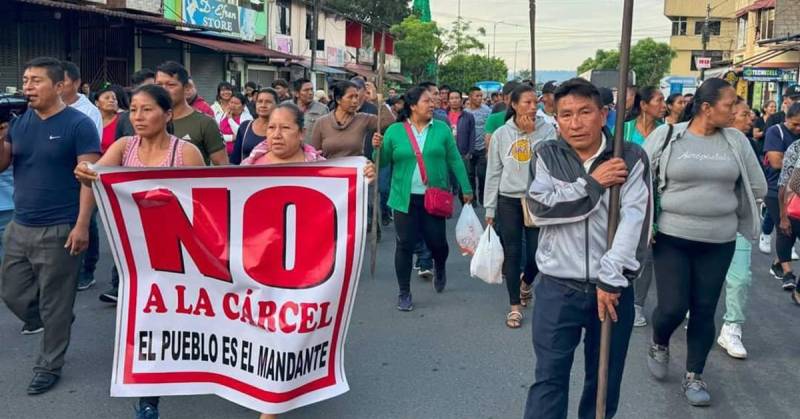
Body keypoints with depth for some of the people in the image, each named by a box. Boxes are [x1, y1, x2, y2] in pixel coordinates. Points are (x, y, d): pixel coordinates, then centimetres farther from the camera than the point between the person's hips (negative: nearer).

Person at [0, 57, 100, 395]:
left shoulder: (79, 124, -10)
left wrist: (82, 225, -20)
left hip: (59, 230, -6)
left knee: (54, 303, 5)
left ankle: (49, 366, 22)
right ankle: (47, 323, 43)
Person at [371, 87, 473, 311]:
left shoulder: (442, 129, 2)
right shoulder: (394, 131, 1)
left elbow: (455, 161, 5)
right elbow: (384, 162, 5)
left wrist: (466, 189, 5)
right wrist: (377, 148, -15)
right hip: (405, 198, 0)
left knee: (437, 242, 5)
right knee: (405, 245, 1)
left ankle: (440, 270, 41)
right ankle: (404, 293, 16)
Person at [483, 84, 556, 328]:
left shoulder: (547, 130, -2)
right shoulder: (501, 134, 0)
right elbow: (493, 173, 4)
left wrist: (531, 134, -14)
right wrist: (489, 208, 3)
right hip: (509, 201, 0)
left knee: (536, 254, 3)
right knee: (512, 254, 4)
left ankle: (525, 285, 37)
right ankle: (515, 306, 15)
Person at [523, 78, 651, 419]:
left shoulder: (631, 158, -3)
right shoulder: (547, 155, 2)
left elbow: (634, 221, -13)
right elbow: (539, 208, -13)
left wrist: (611, 278, -20)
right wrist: (592, 183, -16)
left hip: (612, 287, 1)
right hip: (557, 287, 0)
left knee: (606, 378, 14)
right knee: (549, 376, 3)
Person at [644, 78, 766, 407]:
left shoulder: (736, 140, 2)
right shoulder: (665, 136, -6)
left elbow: (758, 188, 9)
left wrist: (724, 203, 8)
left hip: (719, 242, 3)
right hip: (672, 237, -2)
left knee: (704, 310, 8)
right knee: (672, 307, -4)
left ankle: (694, 376, 25)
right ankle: (658, 345, 30)